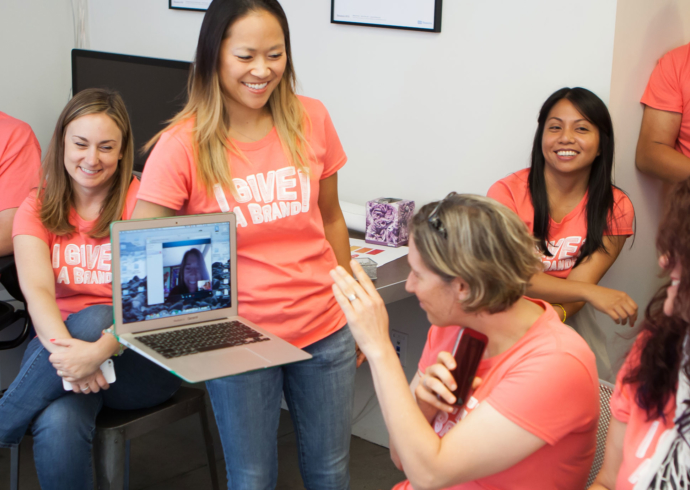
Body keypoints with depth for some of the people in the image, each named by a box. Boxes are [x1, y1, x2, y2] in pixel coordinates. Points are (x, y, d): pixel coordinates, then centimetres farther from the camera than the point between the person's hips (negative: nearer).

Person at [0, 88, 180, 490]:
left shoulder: (142, 200, -5)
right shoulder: (37, 209, 5)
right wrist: (64, 349, -33)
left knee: (93, 318, -35)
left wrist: (99, 350, -36)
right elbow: (37, 290, -12)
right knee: (58, 426, -32)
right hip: (59, 342, 1)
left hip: (141, 355, -1)